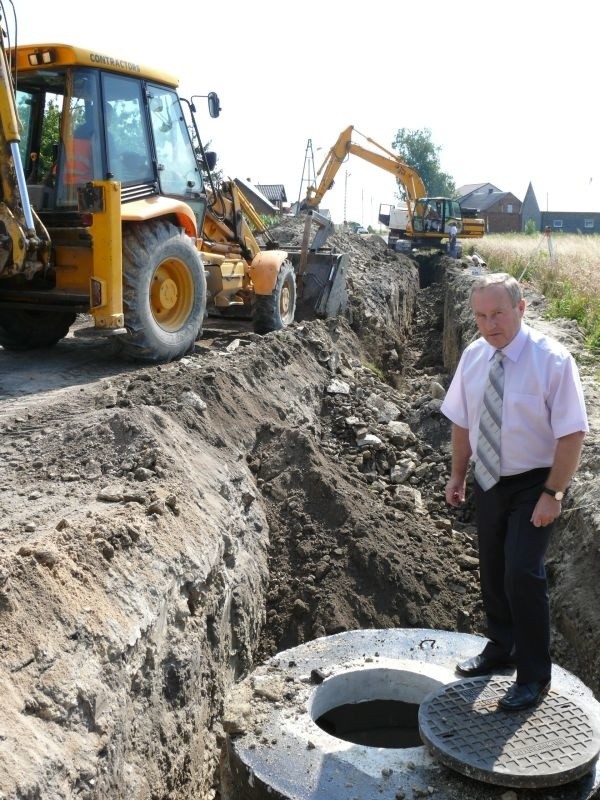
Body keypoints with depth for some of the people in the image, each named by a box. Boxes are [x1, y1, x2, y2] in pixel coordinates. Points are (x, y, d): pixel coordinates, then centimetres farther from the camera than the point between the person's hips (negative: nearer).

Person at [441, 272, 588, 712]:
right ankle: (501, 648, 41)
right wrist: (458, 473, 9)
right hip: (488, 481, 6)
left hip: (533, 485, -5)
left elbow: (572, 433, -19)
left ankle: (534, 675, 12)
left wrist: (553, 494, -20)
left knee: (523, 573, -9)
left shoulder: (552, 360, -19)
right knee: (492, 571, 17)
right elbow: (462, 420, 7)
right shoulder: (473, 356, -4)